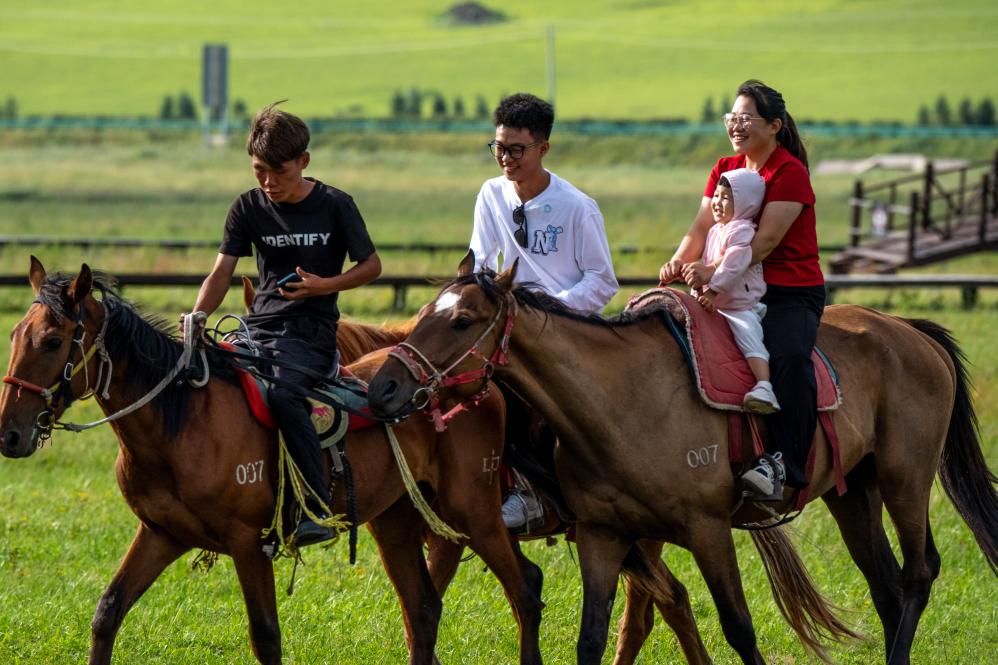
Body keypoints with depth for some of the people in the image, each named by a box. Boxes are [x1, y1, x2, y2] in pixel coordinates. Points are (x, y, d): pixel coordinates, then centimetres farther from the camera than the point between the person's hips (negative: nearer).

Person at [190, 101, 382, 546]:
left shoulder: (334, 206, -2)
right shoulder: (248, 208, 7)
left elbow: (371, 266, 6)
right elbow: (221, 274, 4)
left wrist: (325, 285, -11)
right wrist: (197, 319, -14)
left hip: (312, 330, -5)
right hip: (259, 326, 5)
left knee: (281, 393, -34)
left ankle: (319, 509, -30)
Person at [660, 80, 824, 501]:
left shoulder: (790, 173, -10)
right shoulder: (725, 170, 12)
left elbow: (766, 240, -21)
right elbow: (701, 229, 2)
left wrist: (716, 272, -34)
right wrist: (678, 264, -20)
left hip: (792, 293, -7)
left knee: (788, 356, -33)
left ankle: (784, 464, -35)